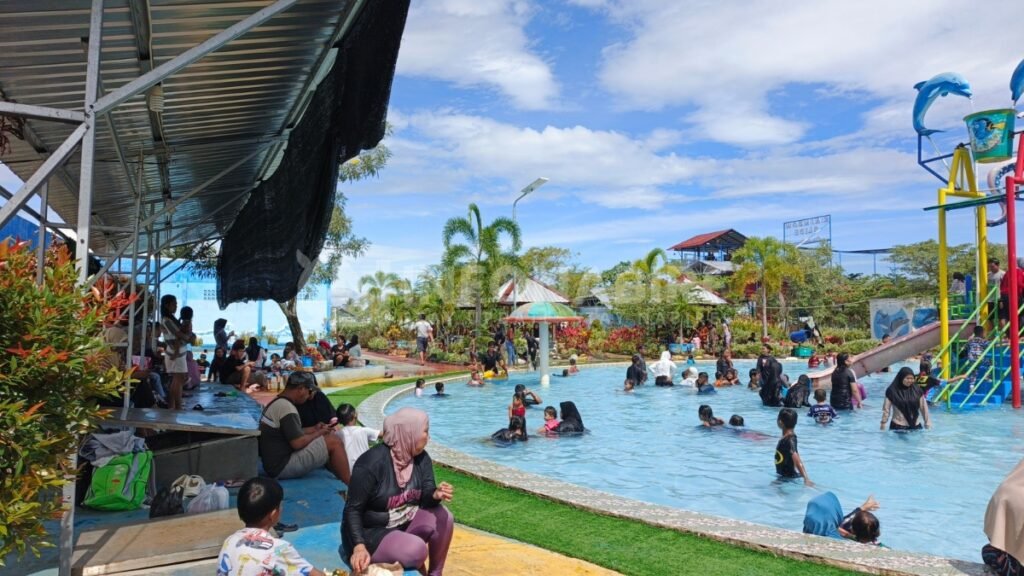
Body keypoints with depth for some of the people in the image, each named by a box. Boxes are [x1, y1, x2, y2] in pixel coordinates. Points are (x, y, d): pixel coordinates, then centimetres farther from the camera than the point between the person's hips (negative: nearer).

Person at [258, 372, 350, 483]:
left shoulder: (276, 403, 12)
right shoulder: (286, 407, -20)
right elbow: (298, 443, -22)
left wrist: (314, 429, 11)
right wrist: (319, 433, -6)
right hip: (283, 466, -10)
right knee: (334, 442, -11)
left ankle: (341, 481, 14)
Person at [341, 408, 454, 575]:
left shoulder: (421, 457, -3)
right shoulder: (372, 463, -24)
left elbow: (426, 496, -8)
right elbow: (353, 509, -21)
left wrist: (436, 495, -32)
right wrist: (359, 546, -33)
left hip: (405, 523, 7)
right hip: (371, 532, -7)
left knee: (443, 518, -18)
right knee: (416, 550, -31)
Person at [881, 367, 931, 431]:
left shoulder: (917, 390, 1)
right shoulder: (892, 391, -7)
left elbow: (923, 408, 6)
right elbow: (886, 409, -4)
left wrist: (928, 424, 6)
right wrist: (883, 424, -4)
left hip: (915, 426, 3)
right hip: (898, 426, -3)